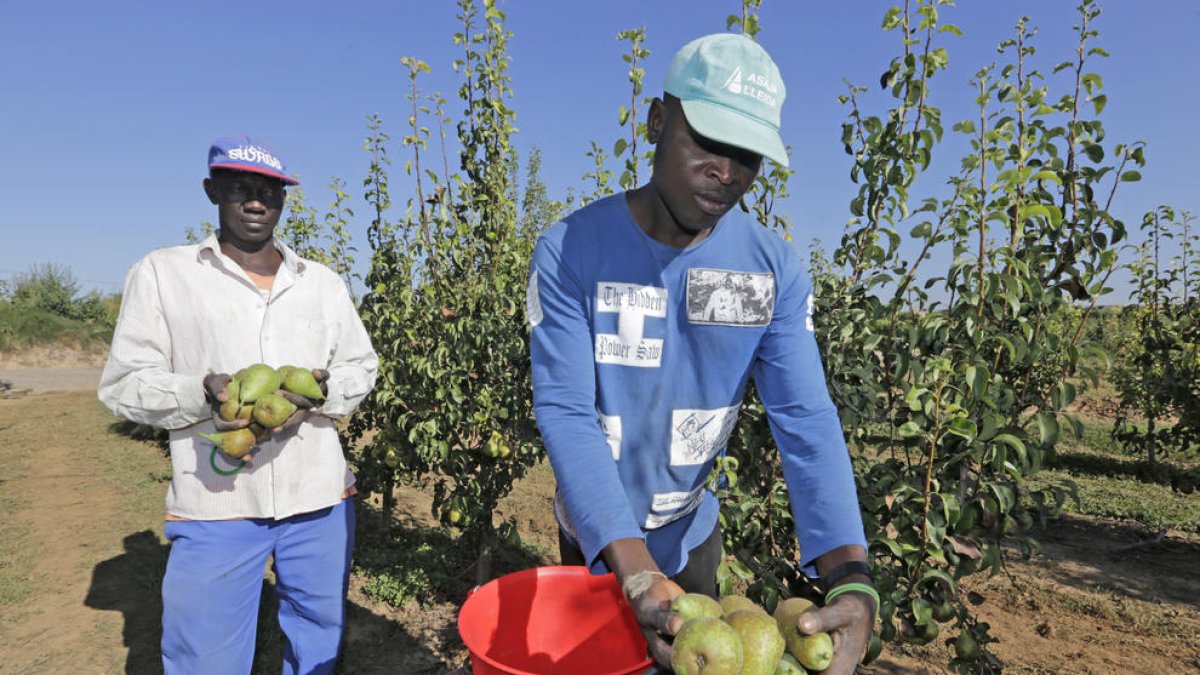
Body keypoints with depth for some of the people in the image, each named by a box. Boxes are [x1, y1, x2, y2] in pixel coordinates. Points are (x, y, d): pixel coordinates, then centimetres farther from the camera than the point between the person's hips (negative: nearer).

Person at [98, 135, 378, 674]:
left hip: (320, 498, 3)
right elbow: (123, 385, 0)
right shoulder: (161, 274, 2)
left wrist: (322, 391, -10)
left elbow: (362, 367, 12)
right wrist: (204, 392, -19)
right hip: (215, 504, -2)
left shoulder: (323, 282, 10)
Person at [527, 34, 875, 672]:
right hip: (597, 536, -1)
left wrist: (850, 577, -33)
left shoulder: (775, 270, -14)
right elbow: (564, 410, -28)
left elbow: (805, 419, -20)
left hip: (692, 529, 2)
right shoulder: (569, 251, -22)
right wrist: (636, 573, -38)